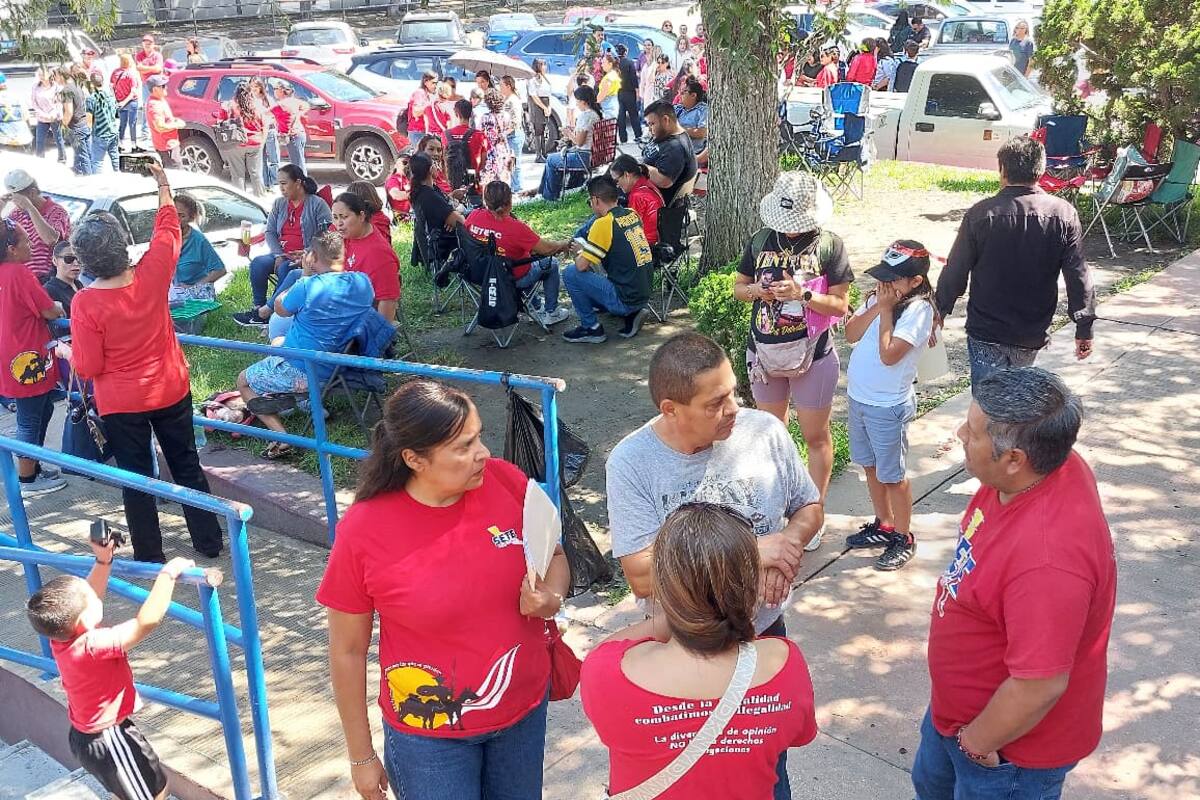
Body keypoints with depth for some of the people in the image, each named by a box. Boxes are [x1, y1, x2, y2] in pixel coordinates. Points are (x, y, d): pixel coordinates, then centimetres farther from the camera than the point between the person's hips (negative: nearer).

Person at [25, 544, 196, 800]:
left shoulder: (61, 636, -11)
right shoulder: (92, 646, -35)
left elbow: (90, 597, 5)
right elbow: (147, 622, -41)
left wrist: (103, 561, -3)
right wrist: (168, 574, -34)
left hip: (84, 735, 9)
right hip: (110, 741, -8)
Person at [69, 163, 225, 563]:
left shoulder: (85, 304, -22)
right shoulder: (152, 274, -15)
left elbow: (88, 367, -15)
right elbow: (168, 228, 4)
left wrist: (66, 351, 5)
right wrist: (163, 183, 16)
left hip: (121, 404, -3)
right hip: (172, 391, 3)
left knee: (137, 479, 11)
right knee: (187, 466, 16)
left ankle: (149, 556, 21)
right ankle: (209, 541, 25)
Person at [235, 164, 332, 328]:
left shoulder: (317, 204, -3)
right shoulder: (279, 203, 15)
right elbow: (270, 232, 11)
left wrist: (306, 254, -21)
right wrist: (278, 255, -7)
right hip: (281, 254, 6)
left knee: (285, 269, -34)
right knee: (258, 263, -23)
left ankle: (266, 311, -24)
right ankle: (259, 308, -20)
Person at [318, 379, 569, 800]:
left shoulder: (505, 481, -14)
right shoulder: (363, 532, -21)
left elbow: (555, 556, 3)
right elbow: (347, 652, -9)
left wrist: (551, 596, -19)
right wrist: (361, 755, -1)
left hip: (525, 708, 3)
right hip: (430, 734, -3)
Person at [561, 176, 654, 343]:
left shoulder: (604, 223, -16)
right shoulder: (632, 214, 6)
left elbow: (582, 266, -15)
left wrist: (580, 254, 7)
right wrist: (586, 250, 20)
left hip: (625, 300, -8)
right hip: (644, 294, 8)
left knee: (571, 273, -2)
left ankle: (591, 328, 6)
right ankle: (632, 313, 16)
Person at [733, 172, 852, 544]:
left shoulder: (830, 245, -11)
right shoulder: (761, 241, -1)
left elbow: (840, 305, -12)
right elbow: (738, 287, 8)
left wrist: (802, 294, -26)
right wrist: (757, 291, -14)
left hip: (812, 356, -4)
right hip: (764, 353, 4)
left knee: (816, 436, 9)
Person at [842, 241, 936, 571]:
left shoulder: (918, 309, -18)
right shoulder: (878, 298, 4)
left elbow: (889, 353, -27)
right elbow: (851, 334, -4)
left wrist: (887, 309, -19)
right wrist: (878, 306, -14)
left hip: (888, 406, -8)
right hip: (858, 397, 8)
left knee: (891, 475, 5)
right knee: (871, 466, 20)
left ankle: (903, 538, 21)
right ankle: (883, 525, 37)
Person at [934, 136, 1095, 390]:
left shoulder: (981, 214, -12)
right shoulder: (1064, 214, -5)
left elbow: (955, 272, -6)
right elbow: (1078, 276, -4)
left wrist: (939, 312, 9)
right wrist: (1084, 329, 5)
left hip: (986, 332, -3)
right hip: (1032, 333, 3)